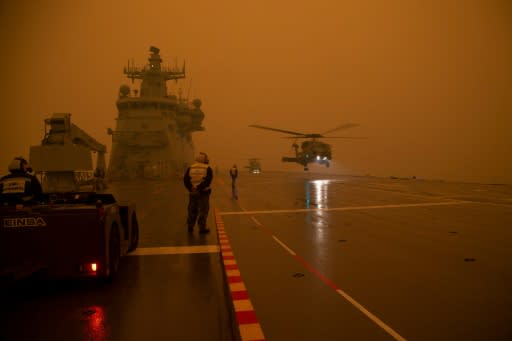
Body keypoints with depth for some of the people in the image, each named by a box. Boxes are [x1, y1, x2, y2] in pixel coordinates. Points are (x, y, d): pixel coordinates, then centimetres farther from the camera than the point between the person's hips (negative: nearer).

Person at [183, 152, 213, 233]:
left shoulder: (190, 168, 6)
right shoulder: (207, 169, -5)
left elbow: (185, 179, -4)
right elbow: (208, 180, -18)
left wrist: (191, 188, -10)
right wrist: (199, 187, -18)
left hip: (193, 193, 4)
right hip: (203, 192, -4)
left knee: (192, 210, 15)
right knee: (203, 210, 3)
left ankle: (190, 226, 22)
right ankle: (202, 228, 3)